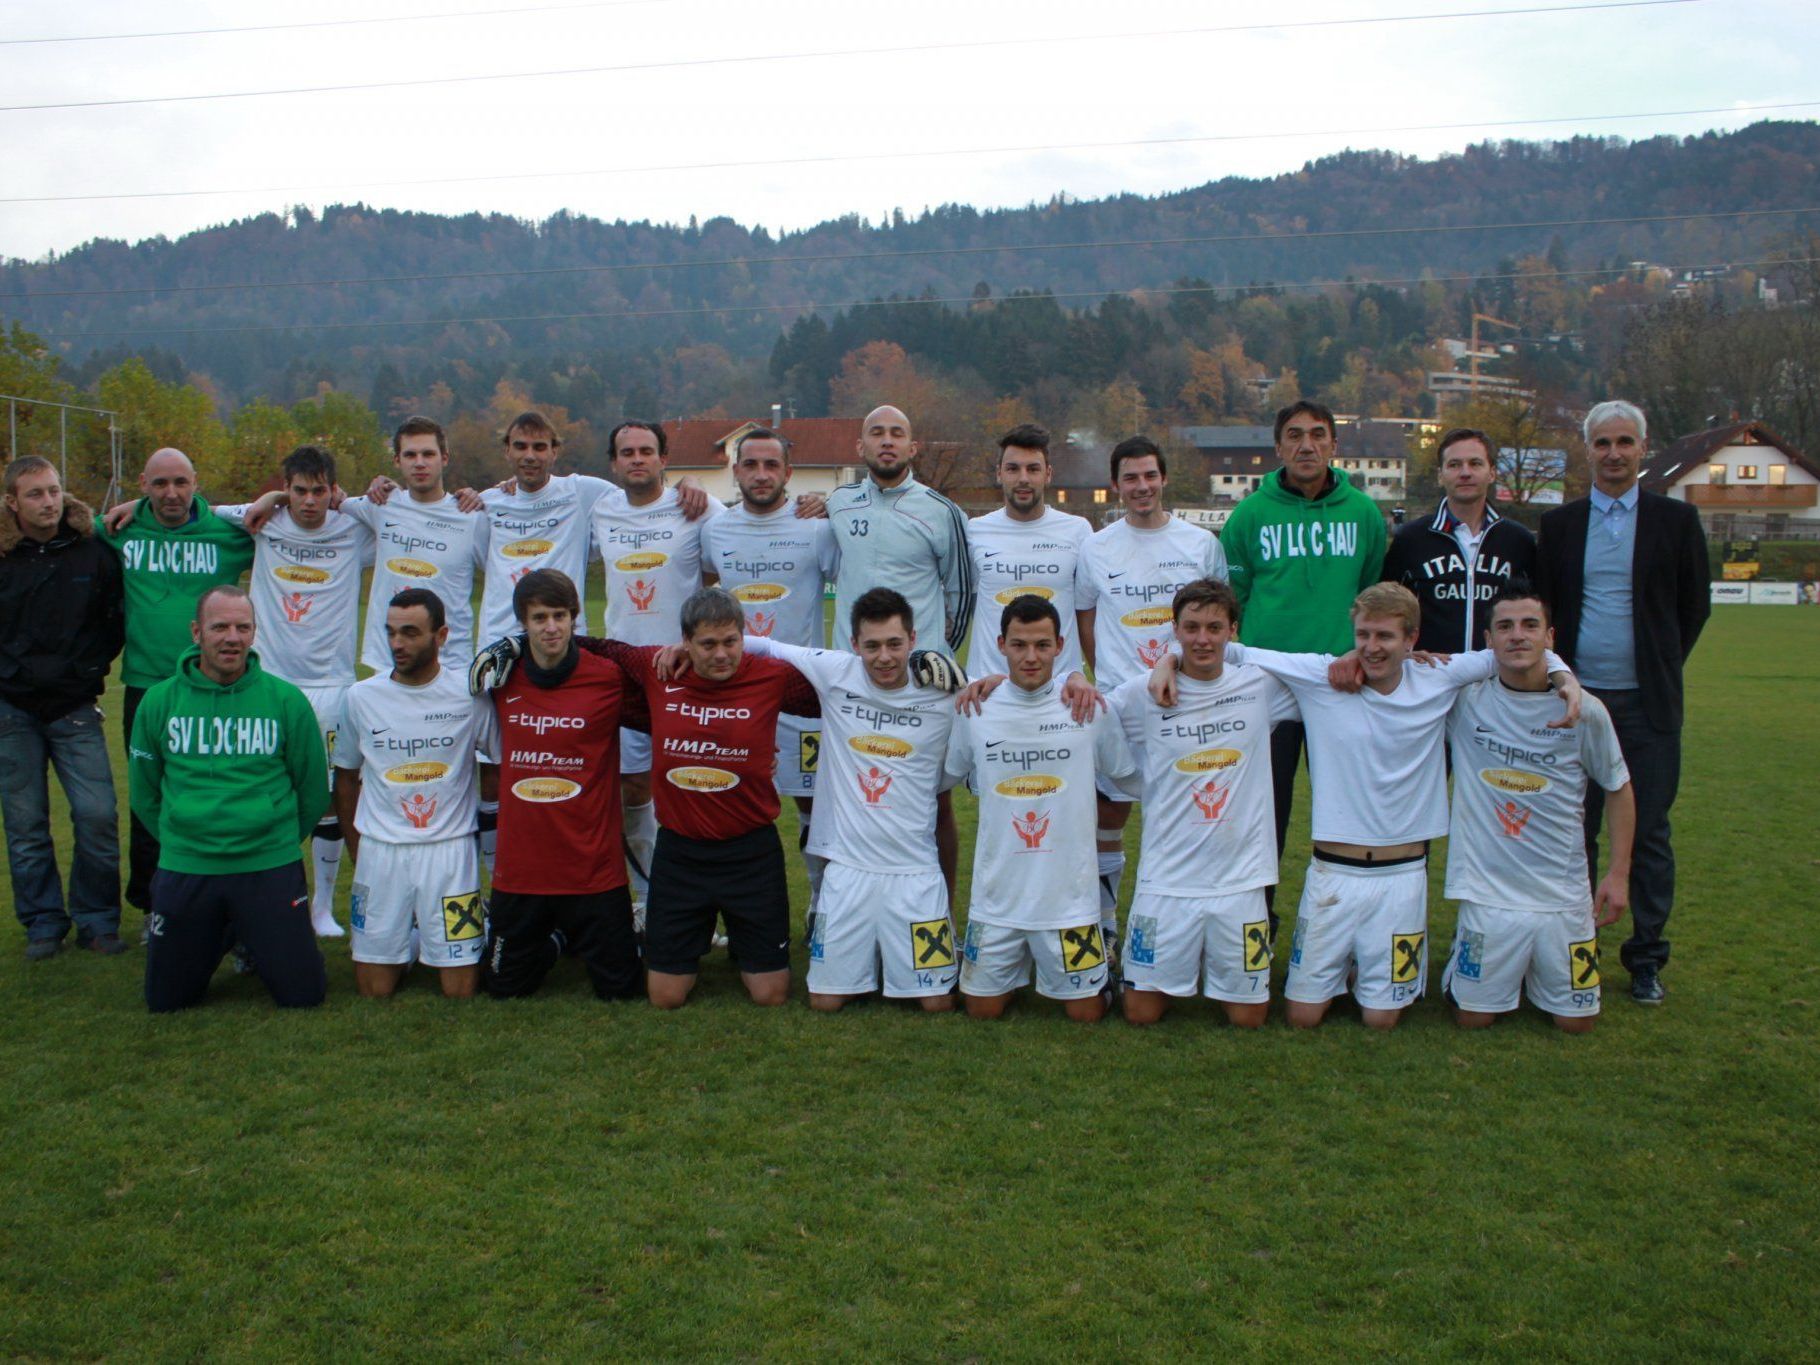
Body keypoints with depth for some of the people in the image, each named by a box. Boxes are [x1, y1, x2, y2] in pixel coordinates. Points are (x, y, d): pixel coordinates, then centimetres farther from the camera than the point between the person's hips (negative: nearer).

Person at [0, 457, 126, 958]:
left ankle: (97, 921, 9)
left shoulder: (94, 552, -1)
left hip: (75, 708, 0)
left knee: (97, 816, -7)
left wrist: (93, 667, 0)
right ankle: (43, 924, 18)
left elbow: (116, 621, 8)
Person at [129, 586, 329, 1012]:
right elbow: (143, 790, 12)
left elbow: (313, 789, 5)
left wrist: (278, 842, 10)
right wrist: (181, 839, 12)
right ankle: (219, 936, 37)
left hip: (271, 869, -1)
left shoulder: (287, 700, -4)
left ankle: (258, 937, 31)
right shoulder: (159, 701, 0)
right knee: (166, 1001, 8)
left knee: (304, 994, -1)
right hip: (183, 869, 2)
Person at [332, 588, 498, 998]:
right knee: (373, 989, 5)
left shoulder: (470, 696, -5)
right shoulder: (360, 697, 1)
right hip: (380, 851, 2)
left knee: (460, 990, -1)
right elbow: (346, 778, 13)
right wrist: (357, 853, 13)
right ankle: (405, 945, 34)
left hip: (449, 849, -2)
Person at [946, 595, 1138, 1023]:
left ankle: (1099, 970, 38)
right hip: (997, 894, 1)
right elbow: (944, 778, 11)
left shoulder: (1090, 708, -7)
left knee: (1086, 1013, 7)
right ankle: (1018, 963, 40)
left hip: (1069, 894, -1)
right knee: (983, 1010, 11)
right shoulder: (976, 711, -3)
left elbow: (1130, 778, 5)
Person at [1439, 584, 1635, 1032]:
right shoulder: (1464, 697, -7)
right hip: (1489, 892, -1)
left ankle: (1536, 972, 40)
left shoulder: (1584, 711, -5)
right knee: (1473, 1017, 4)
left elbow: (1619, 789, 8)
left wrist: (1619, 872, 3)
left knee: (1575, 1021, 10)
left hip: (1563, 895, 1)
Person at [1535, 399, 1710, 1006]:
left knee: (1649, 831, 3)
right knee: (1575, 830, 5)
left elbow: (1696, 603, 10)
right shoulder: (1559, 523, 7)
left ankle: (1647, 957, 14)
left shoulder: (1676, 519, 3)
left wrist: (1663, 666, 8)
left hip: (1647, 703, -1)